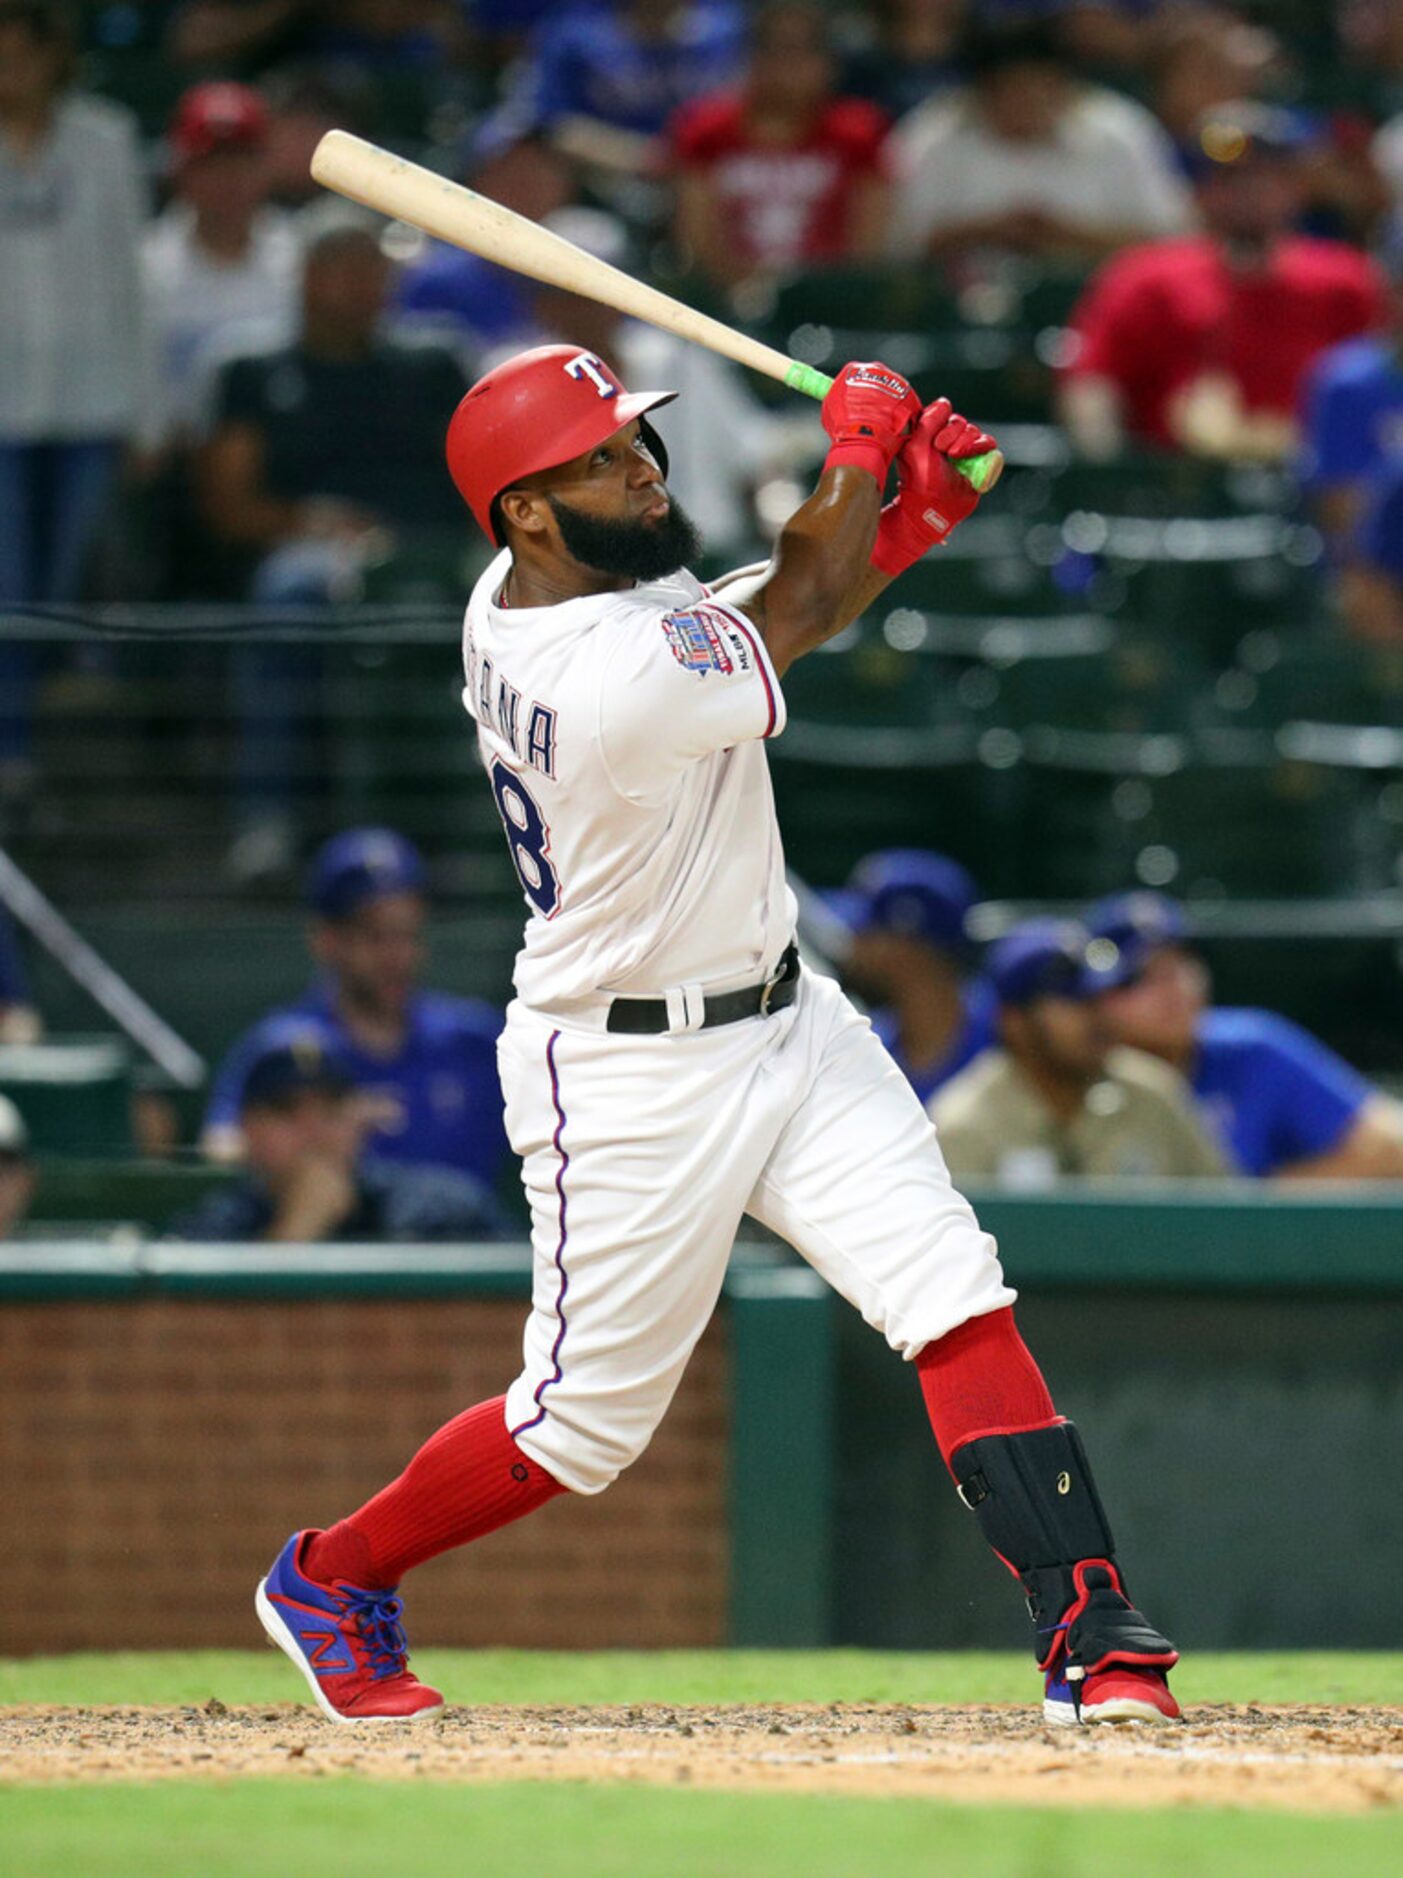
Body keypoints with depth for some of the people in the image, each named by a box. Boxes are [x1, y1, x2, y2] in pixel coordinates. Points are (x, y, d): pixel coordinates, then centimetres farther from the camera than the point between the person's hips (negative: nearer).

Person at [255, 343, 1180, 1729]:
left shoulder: (523, 597, -3)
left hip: (788, 1024, 9)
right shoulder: (614, 682, -30)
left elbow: (774, 601, 9)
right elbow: (790, 616, -12)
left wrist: (910, 519, -8)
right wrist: (861, 448, 1)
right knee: (588, 1418, 6)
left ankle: (1088, 1627, -9)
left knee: (956, 1300, -6)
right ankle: (332, 1579, 29)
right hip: (633, 1082, -8)